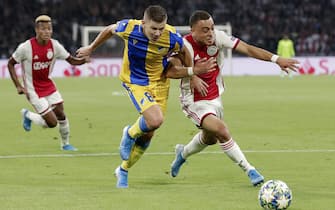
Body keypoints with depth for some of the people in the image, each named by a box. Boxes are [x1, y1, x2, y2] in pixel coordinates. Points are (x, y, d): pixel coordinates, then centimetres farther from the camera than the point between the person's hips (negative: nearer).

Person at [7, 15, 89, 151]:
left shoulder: (54, 45, -7)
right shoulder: (26, 47, -19)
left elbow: (71, 60, -1)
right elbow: (10, 64, -8)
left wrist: (83, 60, -24)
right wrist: (18, 86, -14)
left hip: (49, 86, 5)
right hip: (34, 91, -5)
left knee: (61, 115, 1)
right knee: (52, 123, -9)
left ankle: (65, 144, 25)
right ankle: (28, 115, 19)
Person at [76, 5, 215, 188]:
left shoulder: (172, 38, -23)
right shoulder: (128, 28, -24)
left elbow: (184, 51, 2)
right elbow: (109, 30, 0)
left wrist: (192, 72, -3)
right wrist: (91, 48, 13)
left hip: (159, 83, 3)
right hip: (134, 82, -3)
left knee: (148, 133, 9)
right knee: (155, 120, -27)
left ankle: (123, 170, 33)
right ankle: (130, 134, 8)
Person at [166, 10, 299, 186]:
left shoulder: (218, 37, -14)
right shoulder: (186, 45, -27)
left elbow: (248, 49, -15)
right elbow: (169, 71, -37)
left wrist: (276, 59, -23)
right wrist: (191, 76, -44)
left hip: (215, 97, 7)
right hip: (195, 101, -7)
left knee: (210, 138, 25)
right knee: (221, 129, -26)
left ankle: (183, 153, 56)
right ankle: (250, 171, -16)